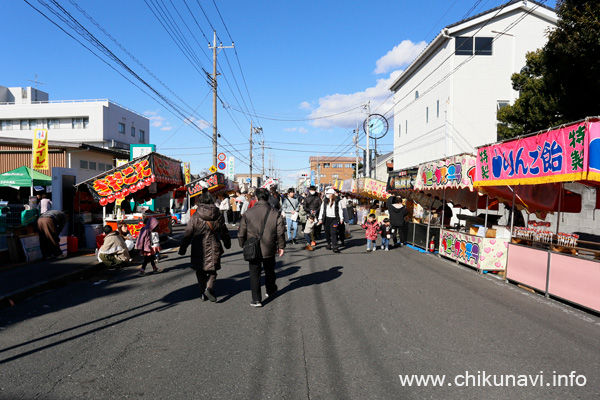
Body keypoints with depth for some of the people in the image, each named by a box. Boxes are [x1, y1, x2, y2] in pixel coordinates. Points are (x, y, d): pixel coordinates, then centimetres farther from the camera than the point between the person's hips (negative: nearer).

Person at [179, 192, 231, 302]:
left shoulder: (195, 216, -7)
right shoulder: (218, 215, -1)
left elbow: (188, 234, -4)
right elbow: (224, 232, 9)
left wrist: (182, 249, 4)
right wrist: (227, 243, 25)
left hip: (199, 249, -1)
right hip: (213, 249, 1)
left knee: (200, 272, 13)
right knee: (212, 270, 12)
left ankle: (203, 293, 15)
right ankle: (209, 287, -12)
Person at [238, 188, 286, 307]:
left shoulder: (248, 213, -8)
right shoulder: (275, 213, -6)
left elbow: (241, 233, -1)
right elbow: (280, 232, -4)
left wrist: (243, 246, 14)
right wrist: (281, 246, 8)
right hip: (269, 249, 1)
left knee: (254, 274, 8)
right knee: (269, 271, 22)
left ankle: (256, 299, 6)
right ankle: (270, 290, 43)